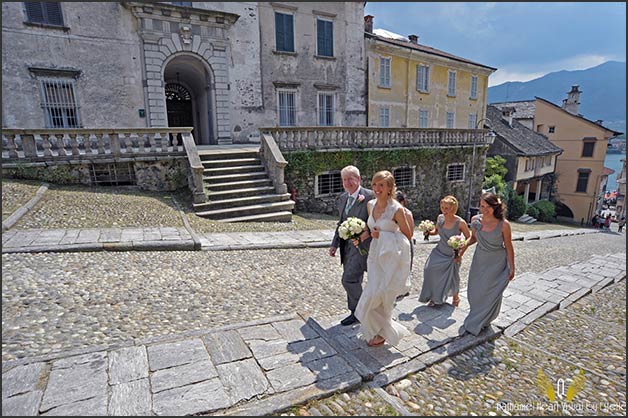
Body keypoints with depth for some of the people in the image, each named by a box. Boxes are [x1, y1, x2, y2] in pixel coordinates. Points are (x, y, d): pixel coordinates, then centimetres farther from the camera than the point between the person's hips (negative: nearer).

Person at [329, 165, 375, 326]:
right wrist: (335, 244, 13)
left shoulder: (370, 196, -13)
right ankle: (356, 313, 30)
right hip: (347, 245, 7)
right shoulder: (343, 198, 10)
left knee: (349, 279, -11)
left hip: (362, 245, -7)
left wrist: (368, 232, -29)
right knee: (353, 281, 15)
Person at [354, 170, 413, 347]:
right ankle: (382, 329, 36)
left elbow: (408, 235, -5)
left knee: (379, 295, 1)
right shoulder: (371, 205, 4)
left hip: (392, 256, -6)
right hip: (376, 254, 6)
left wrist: (382, 235, -11)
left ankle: (382, 332, 27)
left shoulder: (397, 209, -15)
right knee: (374, 293, 12)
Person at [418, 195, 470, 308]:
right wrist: (429, 232, -10)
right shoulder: (440, 218, -7)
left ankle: (455, 297, 40)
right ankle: (434, 297, 3)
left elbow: (468, 238, -7)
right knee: (429, 268, -15)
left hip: (452, 255, -3)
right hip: (439, 251, 3)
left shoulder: (460, 222, -19)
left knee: (452, 277, 7)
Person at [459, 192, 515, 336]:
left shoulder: (503, 224, -21)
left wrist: (512, 268, -5)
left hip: (497, 263, -4)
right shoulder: (475, 220, -11)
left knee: (491, 292, 5)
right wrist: (465, 245, -13)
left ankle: (481, 322, 28)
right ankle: (477, 316, 40)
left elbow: (509, 247, -11)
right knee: (474, 291, 12)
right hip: (479, 260, 4)